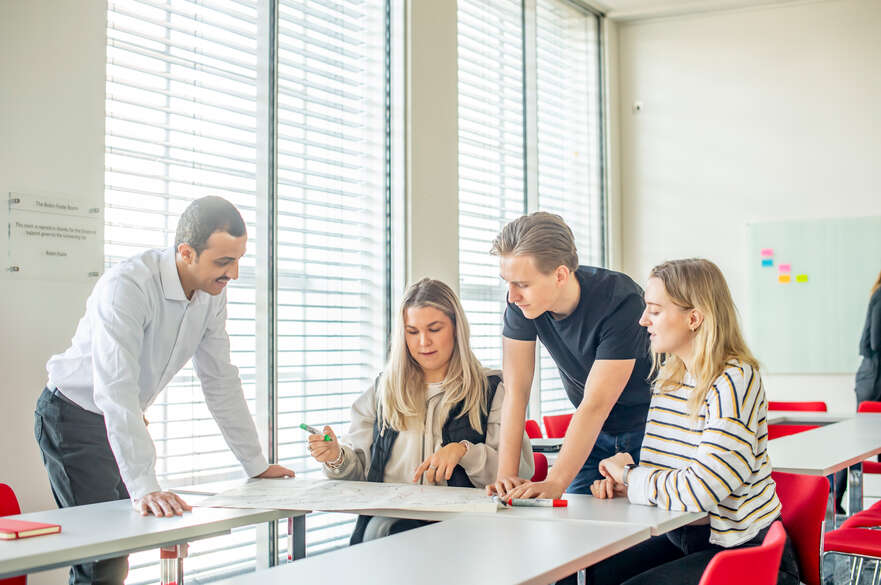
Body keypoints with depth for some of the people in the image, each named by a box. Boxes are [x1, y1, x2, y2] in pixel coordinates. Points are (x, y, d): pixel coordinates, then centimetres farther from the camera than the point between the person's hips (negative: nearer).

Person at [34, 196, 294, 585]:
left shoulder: (213, 294, -6)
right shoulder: (126, 286, -30)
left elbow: (220, 381, 3)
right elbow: (114, 390, -38)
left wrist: (255, 464, 3)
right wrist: (144, 488, -45)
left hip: (129, 421, 7)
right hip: (75, 418, -7)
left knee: (121, 549, 5)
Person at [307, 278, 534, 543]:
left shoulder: (490, 390, 8)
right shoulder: (382, 391, 18)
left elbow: (521, 470, -2)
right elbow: (361, 468, 19)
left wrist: (464, 451, -16)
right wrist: (337, 458, -4)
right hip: (389, 515, 3)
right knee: (378, 531, -34)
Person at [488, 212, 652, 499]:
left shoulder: (620, 299, -31)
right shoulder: (521, 301, -16)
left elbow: (596, 404, -34)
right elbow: (516, 391, -16)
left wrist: (555, 482, -41)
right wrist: (506, 473, -25)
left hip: (646, 430, -4)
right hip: (595, 432, 4)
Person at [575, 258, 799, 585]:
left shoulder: (735, 381, -18)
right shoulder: (668, 377, 8)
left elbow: (700, 490, -26)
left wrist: (629, 475, -10)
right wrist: (621, 481, -2)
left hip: (743, 550, -7)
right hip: (679, 538, 7)